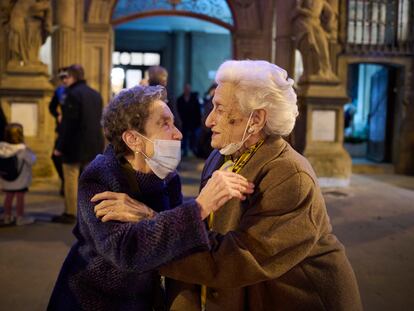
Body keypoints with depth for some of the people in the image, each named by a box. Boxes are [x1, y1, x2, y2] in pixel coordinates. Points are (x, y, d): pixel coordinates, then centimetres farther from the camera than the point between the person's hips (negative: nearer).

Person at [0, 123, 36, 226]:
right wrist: (31, 153, 4)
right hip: (20, 179, -5)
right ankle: (20, 217, 12)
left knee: (9, 196, 18)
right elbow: (32, 160, -13)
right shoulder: (22, 149, -20)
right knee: (20, 197, 5)